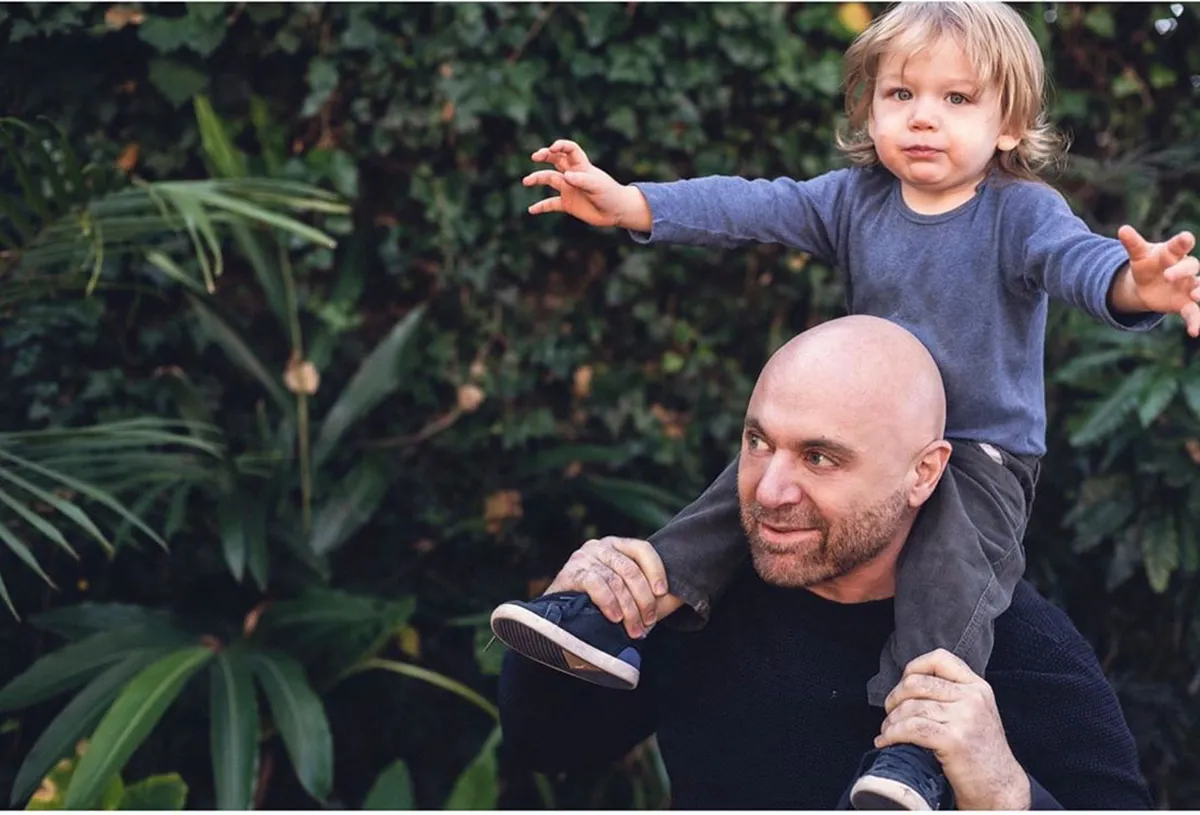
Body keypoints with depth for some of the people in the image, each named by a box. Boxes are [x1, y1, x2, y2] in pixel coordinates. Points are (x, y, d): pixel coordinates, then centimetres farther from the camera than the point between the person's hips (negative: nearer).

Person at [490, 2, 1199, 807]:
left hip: (985, 454, -5)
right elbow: (752, 206, -5)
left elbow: (1077, 255, -34)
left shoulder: (1022, 212, -14)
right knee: (752, 476, -5)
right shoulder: (856, 199, 1)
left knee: (950, 556, -29)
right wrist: (628, 203, -17)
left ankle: (915, 747, -30)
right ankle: (625, 623, -4)